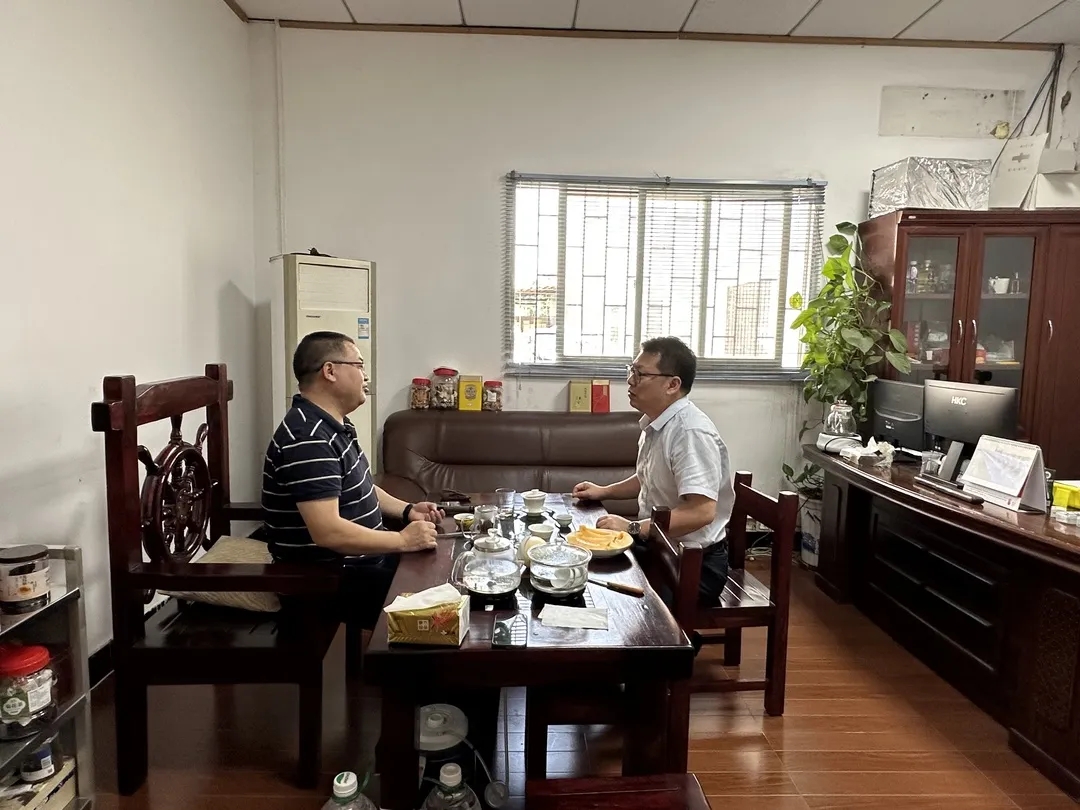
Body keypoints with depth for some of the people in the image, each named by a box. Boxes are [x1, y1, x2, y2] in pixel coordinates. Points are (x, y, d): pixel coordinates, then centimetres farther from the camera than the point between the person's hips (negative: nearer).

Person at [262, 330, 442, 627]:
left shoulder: (334, 424, 9)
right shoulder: (309, 439, -25)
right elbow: (328, 532, -31)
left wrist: (406, 510, 6)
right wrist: (403, 540, -23)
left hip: (357, 559, 10)